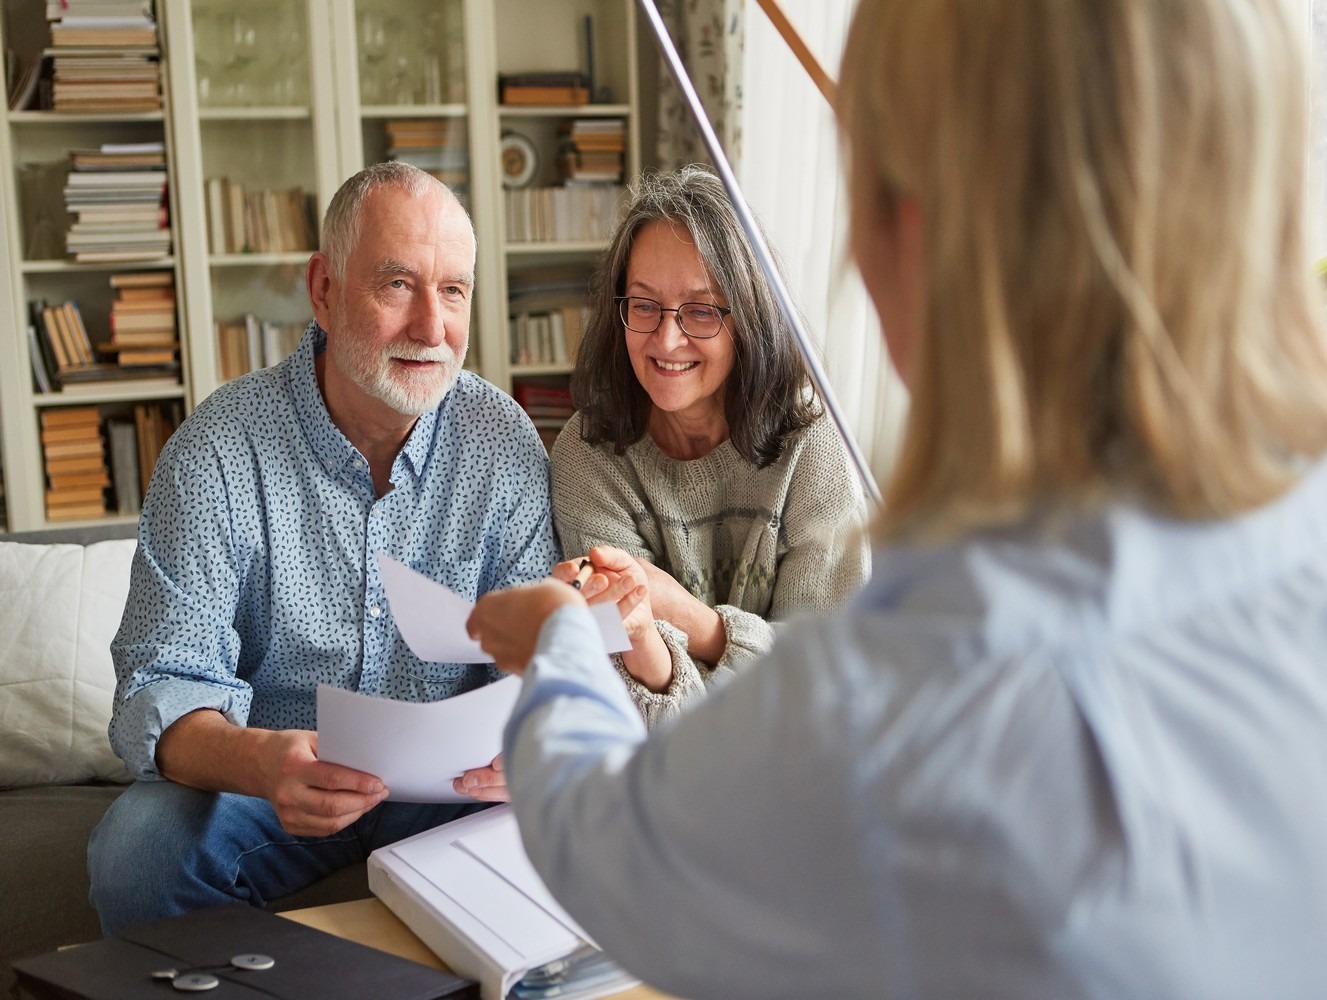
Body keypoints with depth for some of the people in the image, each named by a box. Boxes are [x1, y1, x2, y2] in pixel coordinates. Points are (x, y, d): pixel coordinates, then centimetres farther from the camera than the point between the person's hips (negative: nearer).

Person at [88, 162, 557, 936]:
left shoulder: (505, 442, -5)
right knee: (137, 848, -29)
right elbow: (163, 684, -16)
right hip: (266, 786, -1)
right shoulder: (216, 451, -12)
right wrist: (259, 761, -40)